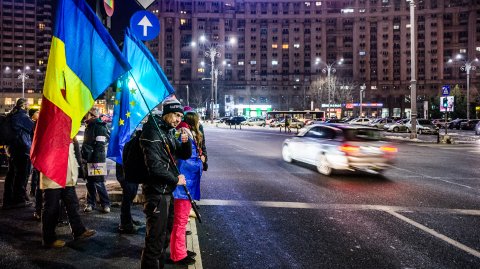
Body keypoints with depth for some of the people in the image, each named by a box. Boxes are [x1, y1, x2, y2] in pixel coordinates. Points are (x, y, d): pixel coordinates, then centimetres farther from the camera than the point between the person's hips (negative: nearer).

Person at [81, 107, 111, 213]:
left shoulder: (99, 127, -12)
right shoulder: (89, 127, 16)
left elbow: (99, 146, -18)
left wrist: (96, 161, -22)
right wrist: (83, 158, 17)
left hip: (97, 161, -8)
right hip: (88, 160, 8)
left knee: (99, 183, -4)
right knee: (90, 183, 11)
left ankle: (105, 204, 5)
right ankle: (90, 203, 19)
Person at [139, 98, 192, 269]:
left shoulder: (169, 132, 12)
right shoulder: (153, 132, -16)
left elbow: (185, 155, 15)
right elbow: (155, 166, -24)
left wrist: (186, 141, -5)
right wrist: (176, 179, -14)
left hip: (166, 191, 10)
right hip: (156, 192, -10)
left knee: (161, 234, 22)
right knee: (155, 237, -2)